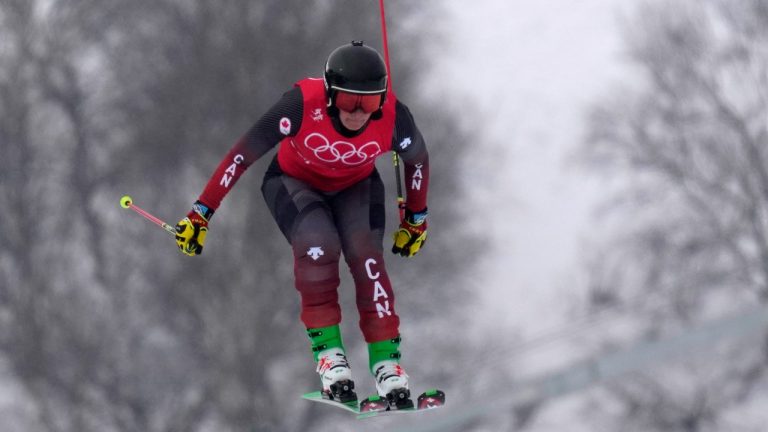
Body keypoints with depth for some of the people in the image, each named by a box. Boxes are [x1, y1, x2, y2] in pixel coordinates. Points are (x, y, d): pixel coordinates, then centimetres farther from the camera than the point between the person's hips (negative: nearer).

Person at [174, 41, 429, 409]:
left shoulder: (393, 116, -29)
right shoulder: (304, 103, -36)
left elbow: (417, 159, -5)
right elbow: (244, 153, -29)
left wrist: (416, 220, 7)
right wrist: (201, 213, -27)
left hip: (356, 187, 2)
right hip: (296, 182, -2)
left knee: (366, 257, -22)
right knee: (318, 248, -29)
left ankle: (386, 361, -16)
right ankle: (327, 351, -22)